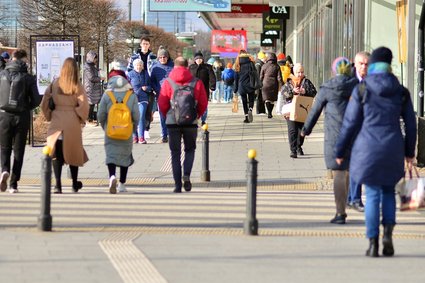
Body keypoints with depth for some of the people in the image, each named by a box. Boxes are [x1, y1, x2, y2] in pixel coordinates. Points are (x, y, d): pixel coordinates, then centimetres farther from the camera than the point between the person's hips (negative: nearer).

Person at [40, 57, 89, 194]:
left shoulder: (54, 85, 0)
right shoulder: (77, 87, -7)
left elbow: (44, 104, 1)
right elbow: (84, 105, -14)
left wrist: (50, 116, 16)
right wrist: (82, 119, 3)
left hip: (57, 122, 1)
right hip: (73, 124, -1)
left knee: (56, 154, 3)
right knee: (73, 152, 14)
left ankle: (58, 184, -9)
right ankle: (75, 184, 25)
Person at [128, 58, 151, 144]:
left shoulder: (146, 74, 8)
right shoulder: (130, 75, 2)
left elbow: (150, 85, 16)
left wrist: (146, 88, -5)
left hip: (143, 99, 0)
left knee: (141, 117, -11)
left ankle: (141, 137, -10)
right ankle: (134, 136, 14)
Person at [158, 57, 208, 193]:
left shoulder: (168, 82, -4)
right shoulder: (196, 82, -2)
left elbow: (162, 103, -4)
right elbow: (203, 103, 0)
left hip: (173, 121, 0)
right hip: (191, 121, 0)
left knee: (175, 153, 8)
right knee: (190, 149, 17)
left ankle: (178, 184, 2)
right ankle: (186, 175, -8)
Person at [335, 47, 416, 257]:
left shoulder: (361, 90, -4)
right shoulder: (401, 92, 3)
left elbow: (350, 123, -2)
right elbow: (410, 124, 11)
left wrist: (340, 151, 7)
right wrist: (409, 152, 23)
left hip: (368, 148, -2)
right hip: (393, 149, 2)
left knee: (373, 195, 4)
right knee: (388, 192, 17)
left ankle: (373, 243, 2)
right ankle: (388, 232, -2)